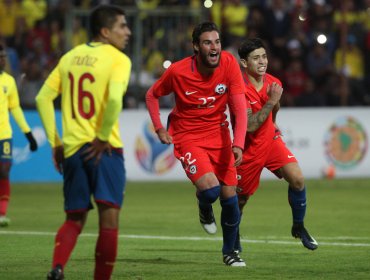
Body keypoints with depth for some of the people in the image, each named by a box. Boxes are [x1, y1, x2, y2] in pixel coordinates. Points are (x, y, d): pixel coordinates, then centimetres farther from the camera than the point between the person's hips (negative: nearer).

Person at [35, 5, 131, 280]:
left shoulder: (70, 57, 12)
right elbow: (114, 98, -23)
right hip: (105, 149, -6)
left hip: (72, 149, 6)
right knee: (109, 220, -2)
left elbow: (43, 98, 10)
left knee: (74, 220, 14)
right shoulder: (118, 59, -6)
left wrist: (55, 142, 12)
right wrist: (103, 138, -12)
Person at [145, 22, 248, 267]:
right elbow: (152, 95, 3)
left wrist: (238, 144, -26)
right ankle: (204, 207, 15)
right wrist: (159, 128, -4)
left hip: (219, 134, 3)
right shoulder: (178, 71, -17)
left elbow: (240, 108, -15)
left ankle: (230, 251, 24)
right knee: (210, 189, -24)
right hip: (187, 136, -3)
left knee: (229, 196, 2)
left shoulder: (229, 64, -14)